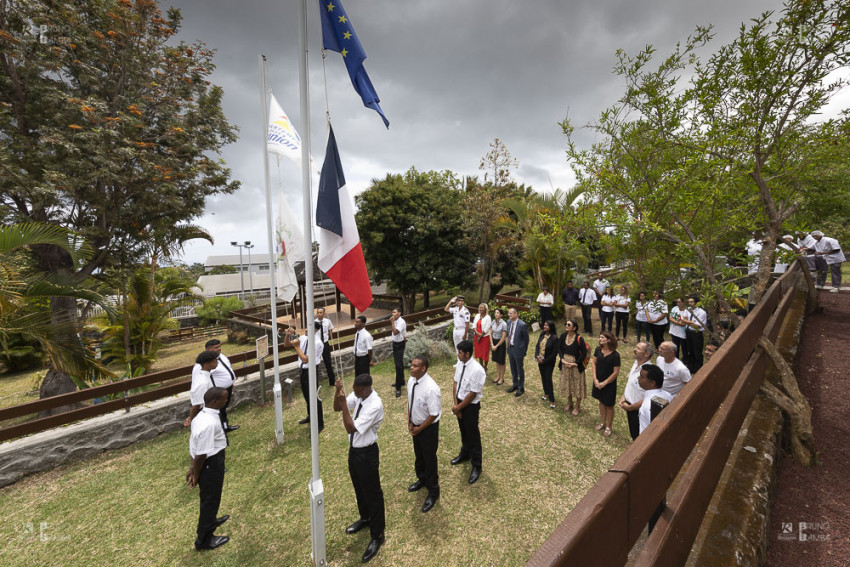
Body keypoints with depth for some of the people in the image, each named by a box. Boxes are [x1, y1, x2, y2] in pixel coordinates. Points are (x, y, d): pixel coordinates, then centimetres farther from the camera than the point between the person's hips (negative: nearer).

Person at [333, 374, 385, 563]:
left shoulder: (375, 405, -34)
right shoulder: (357, 395, -10)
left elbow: (350, 428, -33)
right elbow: (336, 408, -2)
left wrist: (344, 404, -35)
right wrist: (338, 391, -20)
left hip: (367, 453, -8)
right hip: (353, 449, 8)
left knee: (372, 493, 12)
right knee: (358, 488, 28)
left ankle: (377, 536, 34)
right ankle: (365, 518, 55)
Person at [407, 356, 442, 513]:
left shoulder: (430, 388, -35)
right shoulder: (411, 381, -12)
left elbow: (434, 414, -27)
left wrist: (419, 428, -16)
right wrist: (409, 422, -1)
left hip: (428, 427, -7)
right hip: (416, 425, 7)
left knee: (429, 459, 14)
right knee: (418, 455, 28)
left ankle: (433, 492, 39)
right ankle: (422, 479, 57)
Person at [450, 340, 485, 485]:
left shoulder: (477, 370, -30)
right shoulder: (459, 363, -8)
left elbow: (472, 394, -24)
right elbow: (456, 383, 0)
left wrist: (458, 407, -15)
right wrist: (455, 403, -8)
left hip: (471, 406, -7)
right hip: (460, 402, 7)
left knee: (473, 435, 12)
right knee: (463, 431, 27)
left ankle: (476, 466, 34)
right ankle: (465, 454, 53)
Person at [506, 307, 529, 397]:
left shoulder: (522, 325, -20)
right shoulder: (509, 322, 1)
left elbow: (526, 338, -10)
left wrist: (524, 351, -4)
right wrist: (509, 346, 10)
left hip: (518, 349, -7)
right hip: (510, 348, 7)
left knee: (520, 370, 8)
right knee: (513, 369, 20)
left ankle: (521, 388, 24)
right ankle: (515, 385, 38)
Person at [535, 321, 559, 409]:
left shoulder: (554, 338, -19)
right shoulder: (542, 334, -1)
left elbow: (554, 353, -17)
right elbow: (537, 345, 7)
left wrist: (544, 361, -15)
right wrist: (537, 356, -9)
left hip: (549, 362, -6)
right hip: (540, 361, 6)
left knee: (548, 379, -3)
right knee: (543, 377, 18)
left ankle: (552, 400, 9)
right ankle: (546, 393, 38)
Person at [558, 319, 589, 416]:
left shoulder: (579, 339, -19)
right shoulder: (563, 336, -5)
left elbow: (584, 353, -15)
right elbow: (559, 349, 3)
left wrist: (576, 363, -17)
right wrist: (562, 359, -10)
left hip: (576, 365, -5)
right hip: (565, 364, 5)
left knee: (577, 385, 8)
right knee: (566, 383, 17)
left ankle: (577, 406, 28)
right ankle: (569, 403, 39)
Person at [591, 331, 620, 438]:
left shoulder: (615, 355, -22)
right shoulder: (598, 350, -7)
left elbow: (616, 372, -17)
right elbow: (594, 363, -1)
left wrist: (604, 383, -14)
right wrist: (595, 379, -8)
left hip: (609, 383, -5)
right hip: (598, 381, 5)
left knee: (609, 405, 12)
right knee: (601, 402, 20)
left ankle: (608, 427, 30)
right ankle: (602, 423, 39)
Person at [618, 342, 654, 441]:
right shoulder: (636, 363, -4)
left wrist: (629, 407, -17)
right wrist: (623, 395, 1)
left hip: (637, 409, -8)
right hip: (629, 405, 8)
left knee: (637, 436, 14)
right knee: (632, 433, 27)